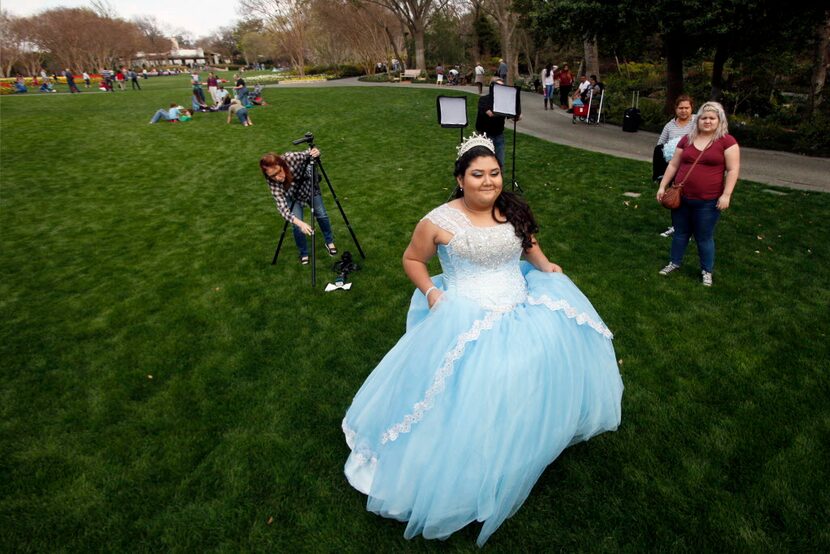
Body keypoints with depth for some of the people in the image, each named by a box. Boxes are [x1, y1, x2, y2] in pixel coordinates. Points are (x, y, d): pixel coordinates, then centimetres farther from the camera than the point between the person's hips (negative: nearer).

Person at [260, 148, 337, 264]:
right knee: (297, 226, -11)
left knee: (322, 215, 6)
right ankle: (303, 254, 16)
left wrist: (315, 152, -45)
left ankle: (329, 242, 34)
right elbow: (282, 206, -43)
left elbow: (310, 154, -20)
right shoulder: (272, 182, -37)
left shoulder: (291, 158, -38)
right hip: (293, 197, -1)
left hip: (310, 187, 1)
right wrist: (300, 223, -58)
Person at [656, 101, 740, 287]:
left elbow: (733, 169, -8)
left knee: (704, 237, 7)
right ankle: (674, 262, 34)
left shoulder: (727, 141, -5)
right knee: (680, 232, 17)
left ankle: (707, 271, 24)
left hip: (708, 201, -3)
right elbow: (673, 165, 10)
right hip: (681, 197, 4)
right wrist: (662, 186, 6)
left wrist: (726, 195, -14)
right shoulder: (687, 139, 6)